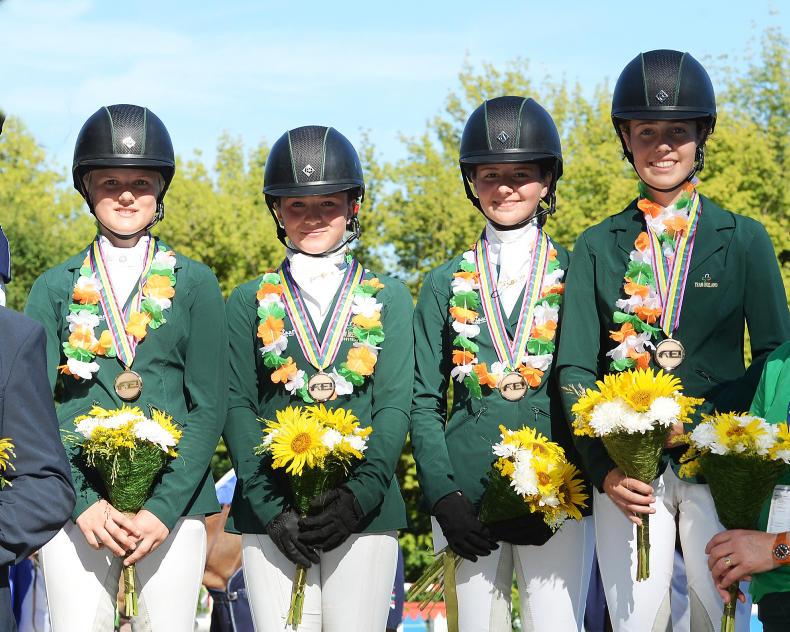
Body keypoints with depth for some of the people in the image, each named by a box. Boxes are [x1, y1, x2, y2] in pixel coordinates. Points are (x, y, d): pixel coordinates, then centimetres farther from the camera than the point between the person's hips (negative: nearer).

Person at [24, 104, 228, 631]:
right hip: (77, 508, 1)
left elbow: (209, 407, 1)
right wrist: (84, 503, -11)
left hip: (173, 508, 0)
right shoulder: (55, 288, 9)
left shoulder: (195, 284, 6)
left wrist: (164, 508, -10)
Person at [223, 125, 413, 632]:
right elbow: (238, 406, 3)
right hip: (270, 512, 0)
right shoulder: (250, 302, 11)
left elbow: (395, 405, 2)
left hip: (366, 509, 0)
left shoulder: (388, 298, 10)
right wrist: (270, 506, -10)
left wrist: (360, 494, -13)